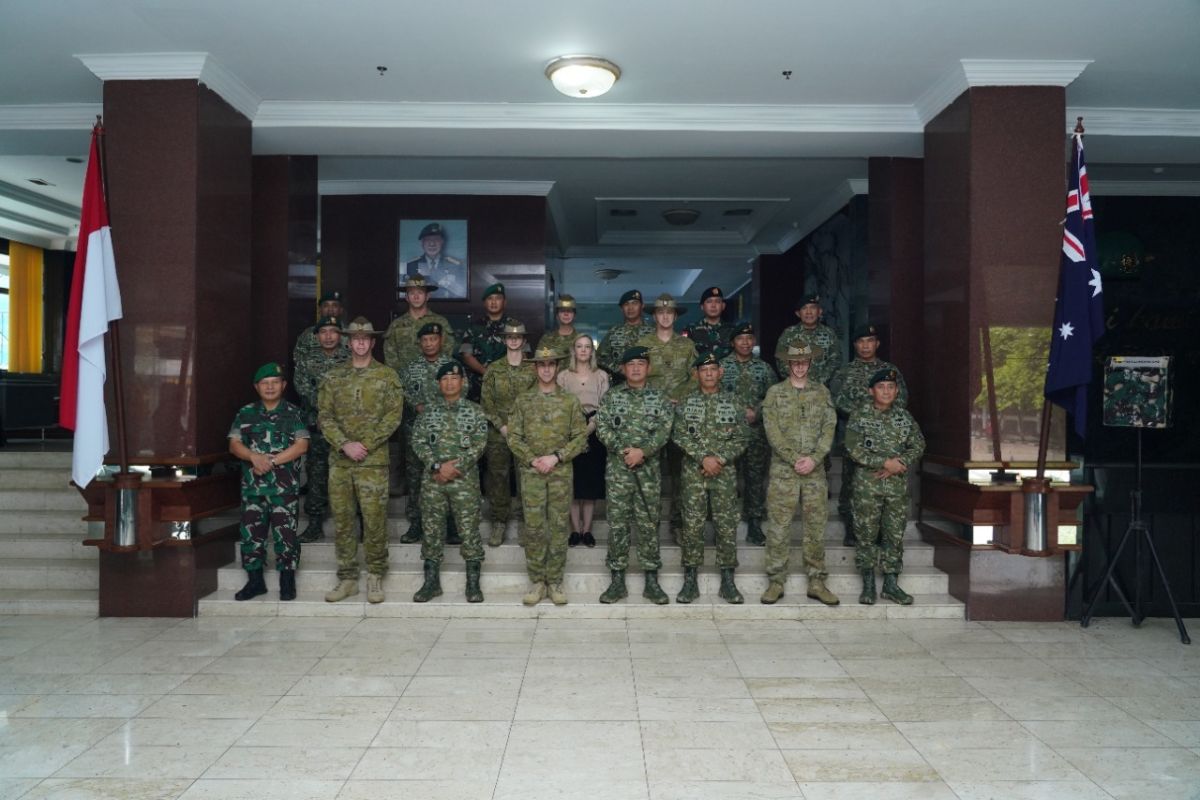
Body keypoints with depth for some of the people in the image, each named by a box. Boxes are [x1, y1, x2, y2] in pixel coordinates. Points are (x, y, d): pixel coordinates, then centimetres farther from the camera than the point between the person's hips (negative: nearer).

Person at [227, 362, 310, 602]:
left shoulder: (294, 413, 3)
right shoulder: (246, 413, 11)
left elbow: (301, 445, -6)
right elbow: (234, 444, 6)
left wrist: (272, 461, -13)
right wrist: (255, 457, -13)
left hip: (285, 485, -3)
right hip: (252, 484, 3)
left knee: (285, 533, -3)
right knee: (251, 532, 6)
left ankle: (287, 582, 7)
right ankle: (255, 580, 18)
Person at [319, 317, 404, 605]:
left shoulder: (387, 375, 3)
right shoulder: (333, 378, 11)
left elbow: (394, 415, -4)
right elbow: (325, 416, 4)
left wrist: (366, 444, -12)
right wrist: (345, 444, -11)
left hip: (373, 460, -3)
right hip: (339, 460, 3)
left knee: (374, 519, -3)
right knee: (342, 520, 7)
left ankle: (375, 577, 10)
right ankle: (347, 579, 16)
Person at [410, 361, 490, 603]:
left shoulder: (474, 411, 4)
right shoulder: (428, 410, 9)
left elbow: (479, 444, -4)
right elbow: (418, 441, 2)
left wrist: (455, 467, -14)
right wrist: (437, 466, -11)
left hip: (465, 480, -2)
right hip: (432, 480, 2)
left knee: (469, 530, -1)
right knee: (431, 530, 6)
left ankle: (473, 584, 7)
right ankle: (431, 582, 17)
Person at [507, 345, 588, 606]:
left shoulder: (570, 401, 5)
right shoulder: (524, 401, 7)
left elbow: (580, 437, 0)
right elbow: (514, 437, 3)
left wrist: (556, 457, -12)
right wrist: (533, 459, -10)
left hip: (561, 472, 0)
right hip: (531, 472, 0)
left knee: (559, 526, 2)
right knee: (533, 527, 1)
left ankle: (555, 581, 12)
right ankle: (536, 581, 11)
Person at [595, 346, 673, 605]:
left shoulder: (659, 398, 6)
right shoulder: (611, 397, 6)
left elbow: (664, 431, -4)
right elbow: (602, 427, -2)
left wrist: (642, 451, -17)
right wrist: (622, 450, -13)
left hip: (649, 470, 0)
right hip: (617, 469, 0)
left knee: (648, 523, 4)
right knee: (617, 523, 3)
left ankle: (651, 581, 12)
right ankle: (617, 580, 11)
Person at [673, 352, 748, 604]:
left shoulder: (733, 402, 7)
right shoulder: (685, 403, 6)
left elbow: (740, 439, 1)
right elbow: (679, 436, -4)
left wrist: (720, 459, -13)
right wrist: (703, 457, -15)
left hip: (725, 472, 0)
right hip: (693, 472, 0)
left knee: (727, 525, 2)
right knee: (692, 525, 1)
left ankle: (728, 582, 11)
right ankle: (690, 582, 10)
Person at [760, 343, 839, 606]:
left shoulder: (821, 392, 10)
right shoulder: (775, 393, 4)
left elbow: (829, 428, 2)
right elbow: (772, 431, -4)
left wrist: (814, 458, -11)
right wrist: (794, 459, -12)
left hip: (815, 470, 2)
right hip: (783, 470, -2)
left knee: (816, 526, 5)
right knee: (778, 527, -1)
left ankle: (817, 582, 14)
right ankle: (776, 582, 8)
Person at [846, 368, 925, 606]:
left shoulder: (905, 417, 8)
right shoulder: (859, 417, -3)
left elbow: (918, 446, 4)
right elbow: (855, 450, -11)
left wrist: (897, 466, -11)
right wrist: (885, 462, -16)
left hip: (897, 485, 3)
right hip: (867, 485, -3)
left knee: (894, 535, 6)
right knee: (867, 535, 2)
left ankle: (890, 584, 16)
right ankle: (868, 585, 12)